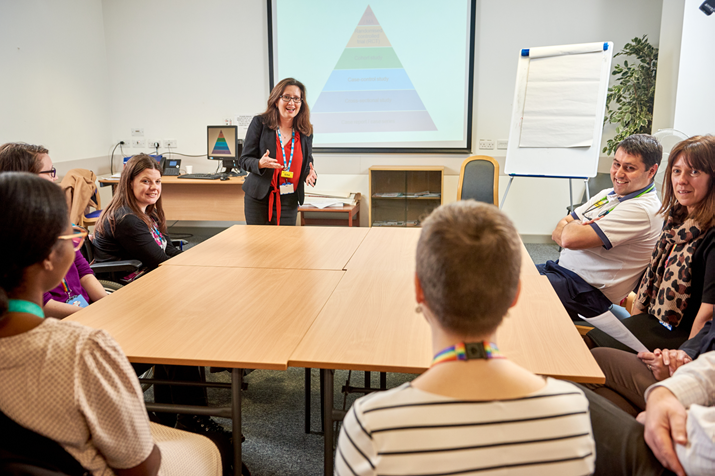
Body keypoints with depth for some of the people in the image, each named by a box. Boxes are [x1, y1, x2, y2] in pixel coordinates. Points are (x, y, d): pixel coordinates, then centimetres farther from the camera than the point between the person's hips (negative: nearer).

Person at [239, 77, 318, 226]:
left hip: (289, 201, 2)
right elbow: (244, 160, -3)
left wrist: (310, 174, -8)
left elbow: (308, 163, 16)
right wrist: (260, 163, -25)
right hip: (258, 198, -2)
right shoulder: (260, 123, -4)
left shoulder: (306, 130, 6)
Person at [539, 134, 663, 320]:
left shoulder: (643, 210, -17)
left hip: (588, 292, -9)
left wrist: (573, 225, -1)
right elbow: (558, 233, 9)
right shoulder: (608, 194, 13)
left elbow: (570, 238, -24)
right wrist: (580, 230, -13)